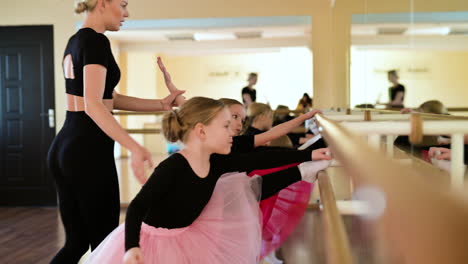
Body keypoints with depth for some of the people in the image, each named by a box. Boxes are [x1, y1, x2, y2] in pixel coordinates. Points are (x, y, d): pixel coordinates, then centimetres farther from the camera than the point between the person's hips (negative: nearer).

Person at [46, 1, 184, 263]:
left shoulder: (75, 41, 16)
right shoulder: (96, 41, -13)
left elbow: (109, 98, 18)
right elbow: (93, 105, -25)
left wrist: (162, 104, 17)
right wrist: (134, 147, -33)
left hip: (63, 147, 9)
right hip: (89, 149, -9)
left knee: (76, 241, 14)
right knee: (104, 241, 2)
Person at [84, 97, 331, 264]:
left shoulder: (217, 163, -10)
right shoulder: (172, 167, -33)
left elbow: (261, 159, -4)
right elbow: (137, 207, -35)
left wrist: (310, 154, -2)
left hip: (187, 236, 8)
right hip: (150, 242, -8)